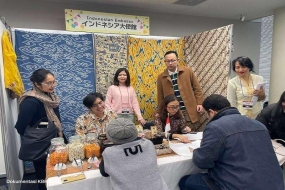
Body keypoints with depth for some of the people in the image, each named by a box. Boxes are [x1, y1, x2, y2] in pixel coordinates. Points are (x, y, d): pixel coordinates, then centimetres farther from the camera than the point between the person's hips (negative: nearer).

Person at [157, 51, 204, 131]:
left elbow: (197, 88, 6)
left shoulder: (187, 71, 1)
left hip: (189, 111, 0)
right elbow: (160, 97, 7)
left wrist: (199, 103, -2)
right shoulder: (161, 77, 2)